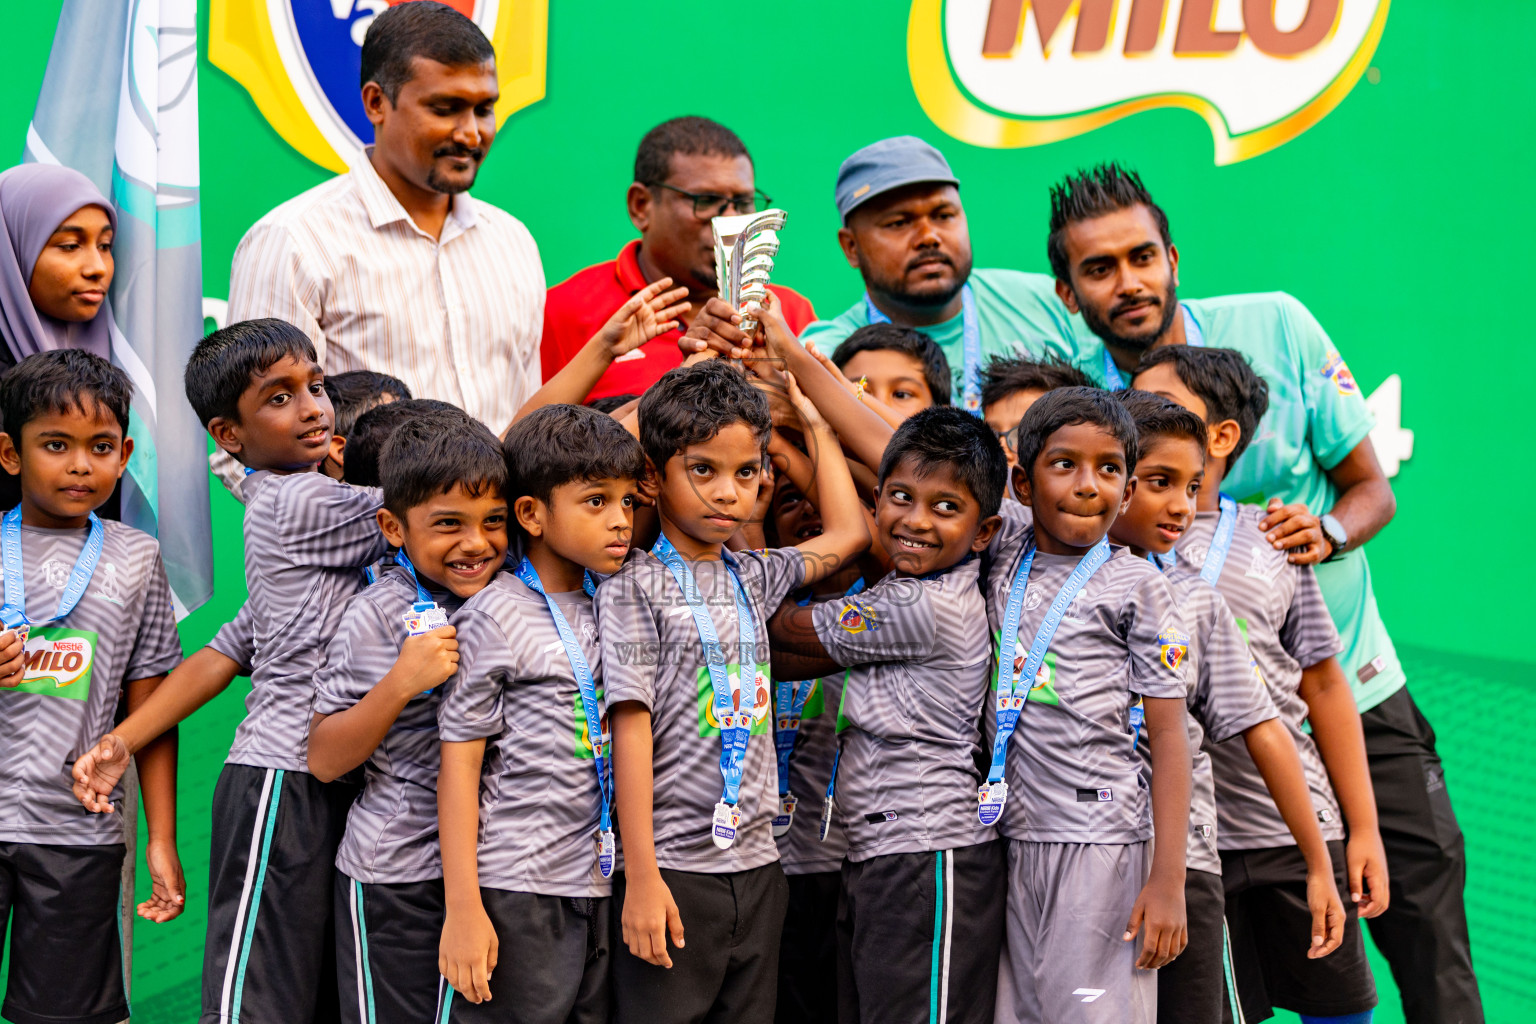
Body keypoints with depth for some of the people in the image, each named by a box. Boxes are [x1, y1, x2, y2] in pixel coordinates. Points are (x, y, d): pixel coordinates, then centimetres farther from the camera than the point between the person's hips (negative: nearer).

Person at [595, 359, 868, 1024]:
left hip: (756, 865, 6)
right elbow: (631, 728, -11)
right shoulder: (636, 585, -6)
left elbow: (848, 533, 26)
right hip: (674, 868, -6)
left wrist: (815, 424, 26)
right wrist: (641, 876, -16)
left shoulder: (752, 577, 11)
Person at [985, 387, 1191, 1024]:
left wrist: (1169, 879, -11)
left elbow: (1167, 734, -5)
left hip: (1100, 842, -4)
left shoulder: (1137, 586, -3)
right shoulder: (1004, 547, 9)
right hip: (1013, 831, 5)